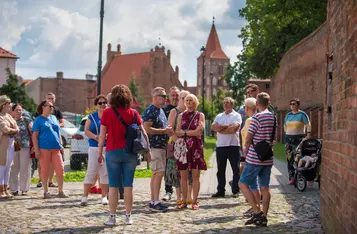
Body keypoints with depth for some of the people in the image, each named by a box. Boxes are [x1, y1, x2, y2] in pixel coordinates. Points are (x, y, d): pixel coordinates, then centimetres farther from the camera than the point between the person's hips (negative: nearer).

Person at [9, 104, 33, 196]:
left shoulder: (26, 120, 5)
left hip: (25, 146, -2)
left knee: (25, 169, 0)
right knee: (14, 169, 2)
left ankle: (24, 189, 7)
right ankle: (14, 189, 9)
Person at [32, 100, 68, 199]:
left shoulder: (54, 118, 17)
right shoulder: (38, 120, 1)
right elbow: (34, 136, -4)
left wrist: (61, 144, 14)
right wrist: (36, 150, -12)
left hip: (56, 148, 5)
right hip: (44, 149, -5)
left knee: (60, 170, -1)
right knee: (45, 171, 1)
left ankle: (61, 191, 7)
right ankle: (46, 192, 11)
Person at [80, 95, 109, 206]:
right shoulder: (91, 117, 11)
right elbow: (86, 131, 2)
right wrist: (95, 136, -16)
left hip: (107, 148, 0)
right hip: (94, 147, 0)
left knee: (105, 172, 2)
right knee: (91, 171, -6)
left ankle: (104, 196, 10)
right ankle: (85, 196, -3)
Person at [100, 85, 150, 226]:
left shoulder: (107, 113, -3)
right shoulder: (133, 113, 1)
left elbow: (102, 135, -2)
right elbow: (143, 133, 2)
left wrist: (100, 152, 5)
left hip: (113, 152, -1)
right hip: (130, 152, 1)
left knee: (113, 186, 4)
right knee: (128, 185, 7)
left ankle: (112, 217, 6)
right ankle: (128, 216, 12)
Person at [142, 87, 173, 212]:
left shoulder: (161, 111, 19)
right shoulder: (149, 111, -12)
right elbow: (147, 129, -22)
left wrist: (168, 130, 11)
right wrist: (164, 131, -17)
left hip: (162, 146, 10)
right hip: (154, 146, -10)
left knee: (156, 174, 10)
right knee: (159, 173, -12)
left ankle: (153, 202, 13)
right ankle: (155, 202, -11)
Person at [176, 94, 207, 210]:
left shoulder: (200, 115, 6)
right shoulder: (181, 116, 12)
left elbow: (199, 131, -7)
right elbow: (177, 132, 2)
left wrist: (184, 132, -6)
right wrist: (193, 132, -11)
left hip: (196, 148, -2)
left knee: (195, 176, -2)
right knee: (183, 176, 1)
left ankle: (195, 201, 3)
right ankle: (184, 201, 6)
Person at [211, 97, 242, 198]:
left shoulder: (236, 116, 0)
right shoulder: (219, 116, 16)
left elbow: (234, 128, -18)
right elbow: (213, 127, -1)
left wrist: (220, 129, -8)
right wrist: (227, 126, -11)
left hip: (233, 145, -5)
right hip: (220, 146, 5)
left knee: (236, 170, 1)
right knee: (220, 170, 8)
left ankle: (235, 191, 8)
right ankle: (220, 191, 14)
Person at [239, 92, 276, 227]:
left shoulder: (257, 117, -13)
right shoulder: (273, 118, 8)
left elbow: (248, 139, -10)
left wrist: (245, 152, 7)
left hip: (255, 158, -7)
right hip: (268, 158, 7)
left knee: (243, 184, 2)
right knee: (264, 187, 8)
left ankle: (257, 212, -6)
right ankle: (263, 218, 9)